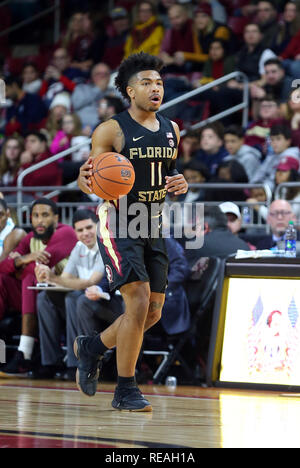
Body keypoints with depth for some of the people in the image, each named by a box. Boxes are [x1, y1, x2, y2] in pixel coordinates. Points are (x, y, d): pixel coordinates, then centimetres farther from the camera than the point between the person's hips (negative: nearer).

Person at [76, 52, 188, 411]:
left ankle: (91, 347, 32)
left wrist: (179, 183, -2)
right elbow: (87, 177, -8)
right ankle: (125, 392, -9)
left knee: (153, 312, 7)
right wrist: (87, 180, -33)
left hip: (153, 229, 7)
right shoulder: (111, 131, -11)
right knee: (138, 302, -18)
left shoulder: (171, 130, 7)